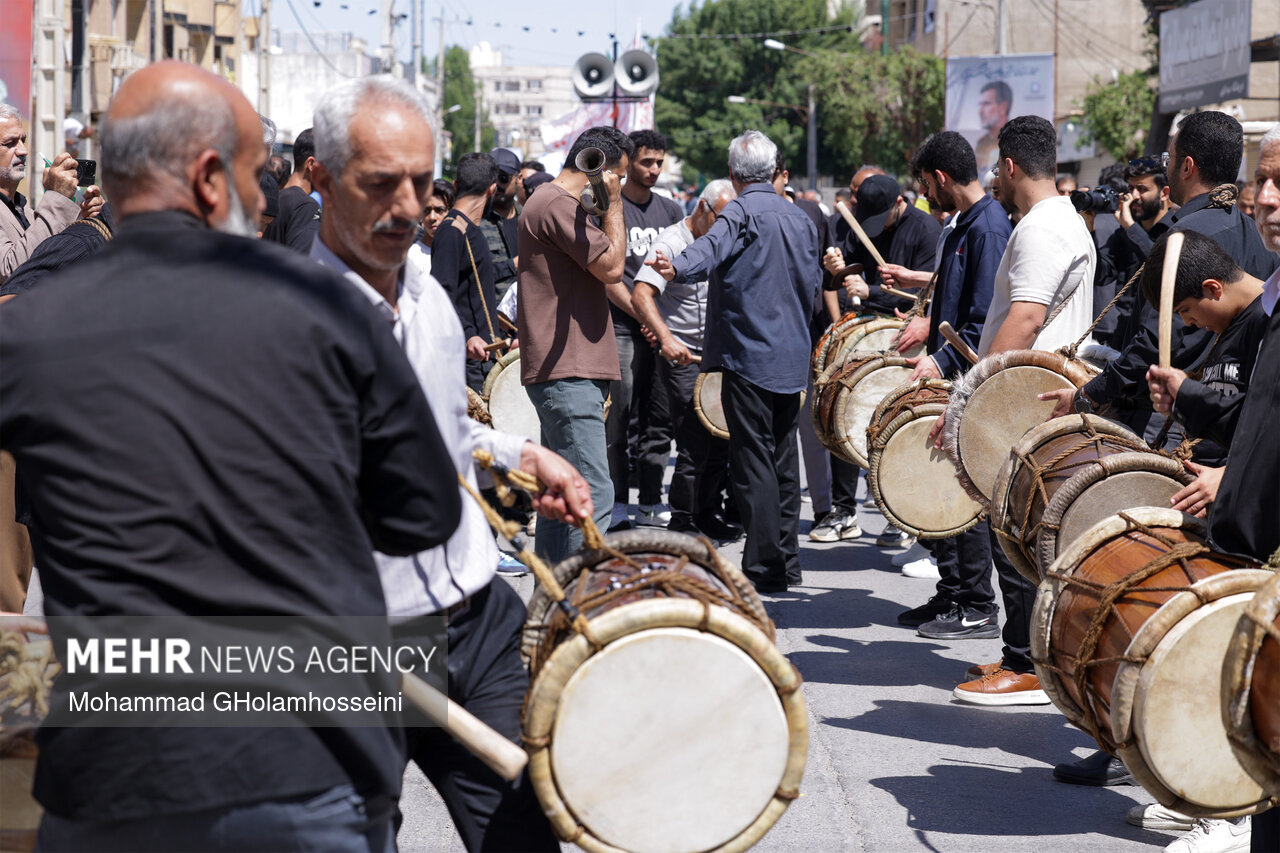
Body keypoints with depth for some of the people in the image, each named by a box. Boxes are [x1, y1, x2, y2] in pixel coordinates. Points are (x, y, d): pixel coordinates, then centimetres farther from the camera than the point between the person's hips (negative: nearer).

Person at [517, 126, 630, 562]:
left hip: (562, 374, 11)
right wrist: (613, 203, -8)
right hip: (568, 374, -11)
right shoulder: (558, 206, -13)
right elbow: (612, 266, -17)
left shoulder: (552, 202, 22)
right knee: (592, 494, -15)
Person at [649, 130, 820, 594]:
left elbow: (714, 246, -32)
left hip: (750, 352, -7)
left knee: (752, 459, -5)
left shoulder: (742, 212, -10)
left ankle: (764, 567, -7)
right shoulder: (800, 217, 13)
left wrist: (678, 267, -50)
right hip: (793, 355, 7)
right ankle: (787, 562, 20)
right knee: (782, 456, 15)